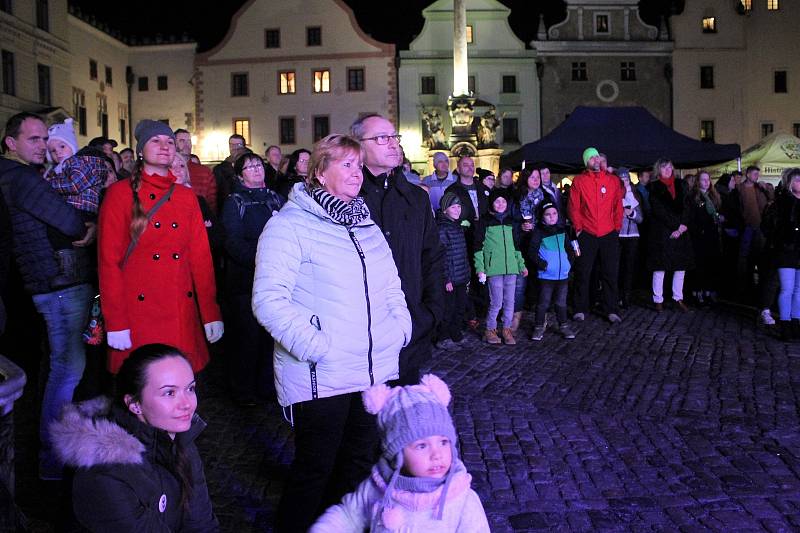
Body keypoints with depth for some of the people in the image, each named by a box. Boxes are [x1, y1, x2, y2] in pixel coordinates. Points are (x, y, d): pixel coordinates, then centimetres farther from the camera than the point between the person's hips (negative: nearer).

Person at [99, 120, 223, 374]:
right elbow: (109, 259, -4)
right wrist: (115, 322, -9)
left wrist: (211, 313, 0)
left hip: (182, 312, 3)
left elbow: (201, 256, 7)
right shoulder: (120, 194, -1)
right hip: (138, 312, -3)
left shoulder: (186, 196, 10)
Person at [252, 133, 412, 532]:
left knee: (360, 462, 18)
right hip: (320, 377, -7)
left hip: (376, 371, 7)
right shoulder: (290, 225, -9)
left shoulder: (365, 224, 14)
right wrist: (313, 344, -23)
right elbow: (269, 299, -17)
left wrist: (401, 323, 8)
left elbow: (390, 284, 23)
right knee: (315, 469, 6)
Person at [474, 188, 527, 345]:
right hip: (494, 268, -4)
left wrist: (521, 264, 19)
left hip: (511, 267, 5)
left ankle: (506, 329, 17)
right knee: (496, 302, -6)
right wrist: (480, 268, -7)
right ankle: (490, 330, 10)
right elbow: (478, 245, -1)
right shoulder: (485, 221, 1)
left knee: (509, 301, 5)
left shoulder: (510, 221, 15)